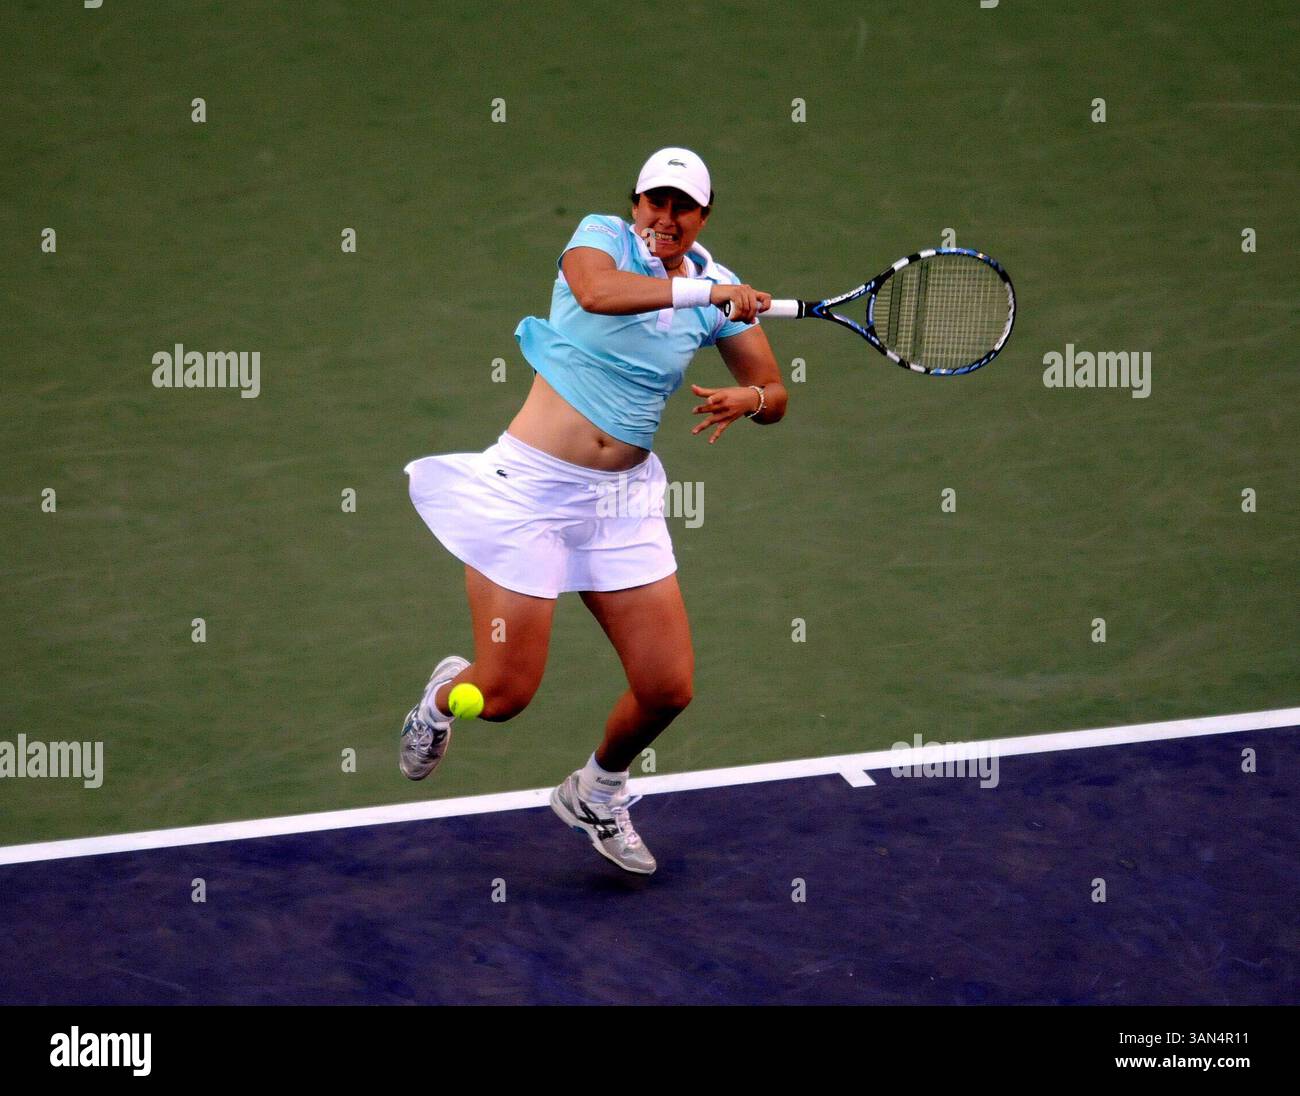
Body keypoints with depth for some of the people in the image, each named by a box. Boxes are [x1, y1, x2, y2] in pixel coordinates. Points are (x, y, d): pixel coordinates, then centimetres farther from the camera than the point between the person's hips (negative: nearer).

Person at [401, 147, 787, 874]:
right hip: (530, 486, -5)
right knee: (504, 695, -3)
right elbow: (597, 291, -33)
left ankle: (598, 793, 32)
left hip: (623, 500, 5)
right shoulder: (603, 236, -8)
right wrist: (706, 292, -33)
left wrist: (745, 399, -13)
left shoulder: (717, 286, 5)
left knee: (668, 689, 1)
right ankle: (446, 690, 36)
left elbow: (775, 396, 9)